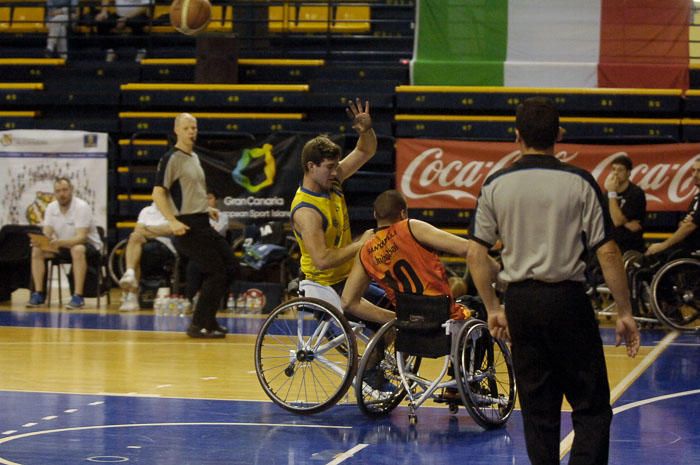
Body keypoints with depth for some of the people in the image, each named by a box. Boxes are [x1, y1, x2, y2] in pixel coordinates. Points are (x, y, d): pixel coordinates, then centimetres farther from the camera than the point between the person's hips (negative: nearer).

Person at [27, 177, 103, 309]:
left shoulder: (82, 207, -20)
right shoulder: (51, 208, -2)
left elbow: (81, 238, -29)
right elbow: (46, 234, -8)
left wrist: (59, 243, -46)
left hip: (88, 246, -6)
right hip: (63, 247, 6)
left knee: (77, 250, -39)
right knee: (37, 250, -15)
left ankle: (78, 297, -37)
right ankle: (38, 293, -12)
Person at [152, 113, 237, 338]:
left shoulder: (194, 157, 16)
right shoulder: (172, 158, -11)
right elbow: (158, 193, -17)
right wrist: (173, 221, -27)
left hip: (202, 224, 9)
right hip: (187, 226, -9)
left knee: (229, 266, 9)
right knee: (216, 272, -12)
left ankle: (208, 320, 17)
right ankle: (198, 325, -5)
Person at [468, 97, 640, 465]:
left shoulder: (496, 185, 1)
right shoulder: (579, 183, -6)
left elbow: (475, 255, 1)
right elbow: (607, 253, -8)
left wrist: (492, 308, 11)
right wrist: (624, 313, 0)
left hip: (519, 301, 3)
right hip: (567, 298, -3)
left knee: (537, 410, 11)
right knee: (592, 408, 3)